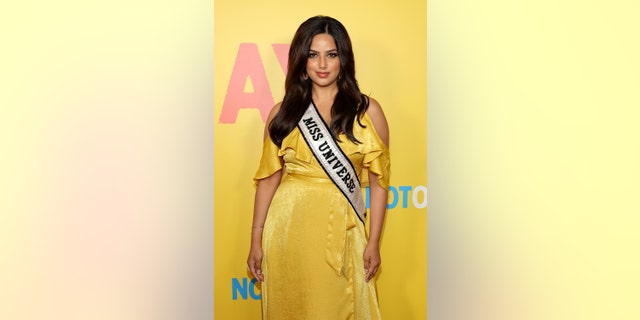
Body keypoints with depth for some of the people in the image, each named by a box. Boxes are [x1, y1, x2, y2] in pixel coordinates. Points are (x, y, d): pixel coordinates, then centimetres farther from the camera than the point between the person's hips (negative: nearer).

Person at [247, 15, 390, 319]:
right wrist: (256, 239, 4)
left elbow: (378, 181, 0)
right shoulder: (283, 112, 3)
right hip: (287, 228, 2)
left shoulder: (367, 111, -1)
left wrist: (373, 242, -2)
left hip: (340, 230, -1)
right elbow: (268, 178, 5)